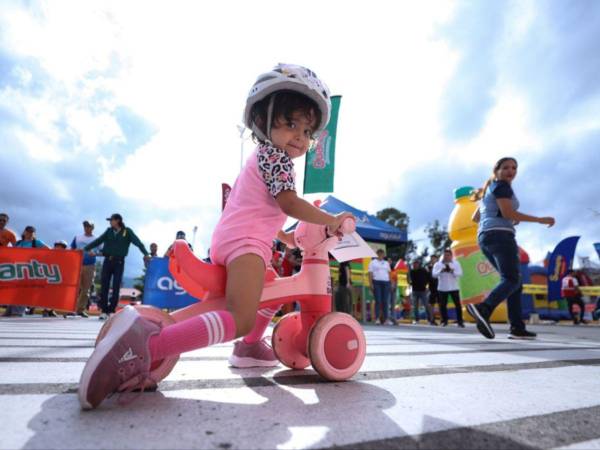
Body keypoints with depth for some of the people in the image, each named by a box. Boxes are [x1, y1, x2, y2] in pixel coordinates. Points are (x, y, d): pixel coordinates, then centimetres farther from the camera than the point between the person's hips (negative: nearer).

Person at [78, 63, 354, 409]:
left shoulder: (263, 156, 30)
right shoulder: (276, 156, -1)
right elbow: (289, 204, -13)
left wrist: (282, 235, 39)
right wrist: (332, 221, -5)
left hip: (227, 239, 11)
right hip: (245, 242, -11)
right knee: (241, 319, -26)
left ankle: (249, 347, 38)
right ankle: (148, 344, -37)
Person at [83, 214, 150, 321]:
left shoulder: (127, 231, -1)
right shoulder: (109, 231, 10)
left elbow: (137, 242, -9)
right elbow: (98, 241, 14)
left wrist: (145, 253, -22)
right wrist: (85, 249, 11)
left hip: (119, 262, -3)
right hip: (107, 260, 3)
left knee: (116, 287, 1)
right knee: (104, 285, 0)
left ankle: (112, 310, 9)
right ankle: (104, 311, 8)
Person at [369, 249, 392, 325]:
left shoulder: (386, 263, 20)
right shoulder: (373, 262, 6)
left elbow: (389, 273, 17)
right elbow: (370, 274, -1)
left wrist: (390, 283, 6)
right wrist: (371, 284, -10)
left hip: (386, 282, 4)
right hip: (376, 282, -4)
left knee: (385, 301, 1)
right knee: (378, 301, -8)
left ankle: (386, 319, 3)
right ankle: (377, 318, -6)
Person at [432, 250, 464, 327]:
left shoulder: (456, 264, 5)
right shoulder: (438, 264, 2)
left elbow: (460, 274, -6)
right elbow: (434, 274, -8)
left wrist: (452, 271, -23)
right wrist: (441, 271, -24)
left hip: (454, 288, 0)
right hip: (442, 288, 0)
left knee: (458, 304, -1)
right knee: (442, 305, 3)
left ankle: (460, 321, 9)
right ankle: (444, 321, 16)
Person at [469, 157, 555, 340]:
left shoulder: (488, 193, 28)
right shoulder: (501, 185, 0)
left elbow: (475, 217, 29)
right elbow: (508, 212, -12)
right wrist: (540, 220, -6)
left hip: (485, 239, 10)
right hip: (500, 236, -10)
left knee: (515, 282, 10)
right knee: (512, 280, -21)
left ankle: (517, 328, 3)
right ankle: (483, 309, -44)